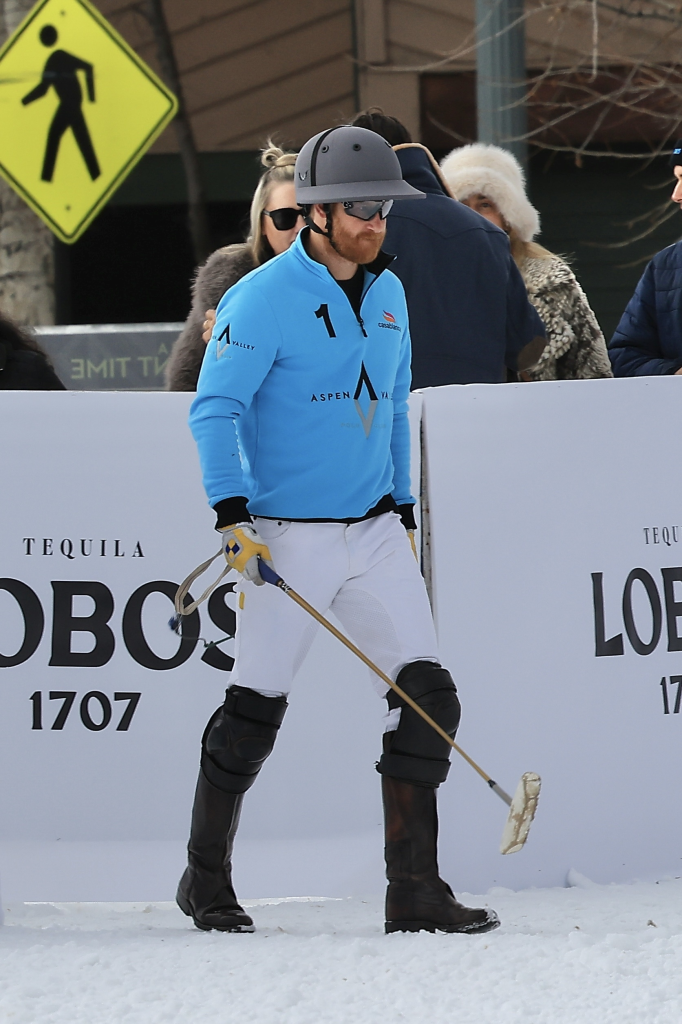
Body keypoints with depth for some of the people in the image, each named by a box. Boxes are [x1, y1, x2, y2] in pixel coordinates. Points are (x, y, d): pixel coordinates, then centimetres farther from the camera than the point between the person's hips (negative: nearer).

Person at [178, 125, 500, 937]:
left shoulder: (388, 294, 11)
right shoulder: (264, 298, -11)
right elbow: (215, 407, -15)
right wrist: (232, 510, -25)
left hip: (374, 533, 6)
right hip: (289, 535, -6)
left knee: (426, 694, -6)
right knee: (256, 707, 1)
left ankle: (414, 891, -4)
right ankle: (206, 879, 19)